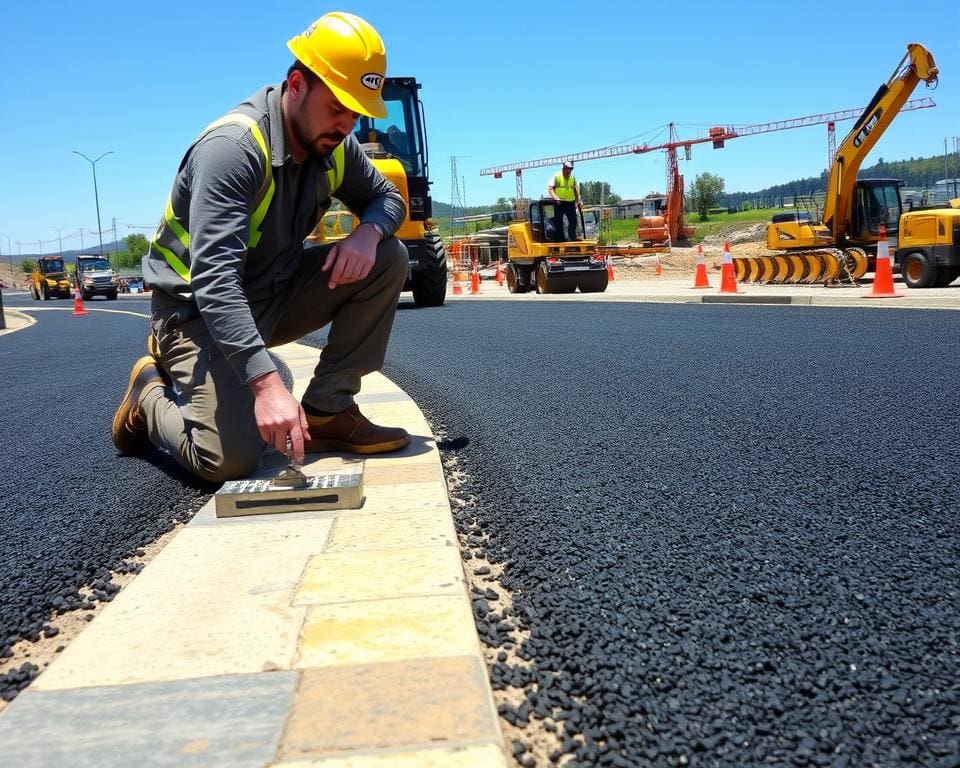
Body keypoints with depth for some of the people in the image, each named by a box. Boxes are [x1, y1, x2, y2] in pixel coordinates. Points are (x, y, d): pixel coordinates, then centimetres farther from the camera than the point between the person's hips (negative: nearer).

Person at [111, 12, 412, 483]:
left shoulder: (334, 145, -5)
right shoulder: (232, 147, -27)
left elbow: (387, 198, 9)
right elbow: (213, 280, -37)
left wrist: (368, 232, -18)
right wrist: (266, 382, -48)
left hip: (276, 293, 7)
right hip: (198, 306, -7)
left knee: (387, 258, -11)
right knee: (232, 460, -24)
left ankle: (325, 410, -6)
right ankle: (151, 393, 10)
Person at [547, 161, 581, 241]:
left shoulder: (572, 178, 14)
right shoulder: (557, 176, -1)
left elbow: (576, 190, 19)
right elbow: (550, 188, -7)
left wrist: (579, 201, 8)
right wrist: (555, 198, -20)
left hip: (570, 203, 4)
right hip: (559, 203, -4)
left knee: (573, 221, -2)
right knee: (558, 222, 0)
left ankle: (573, 238, 4)